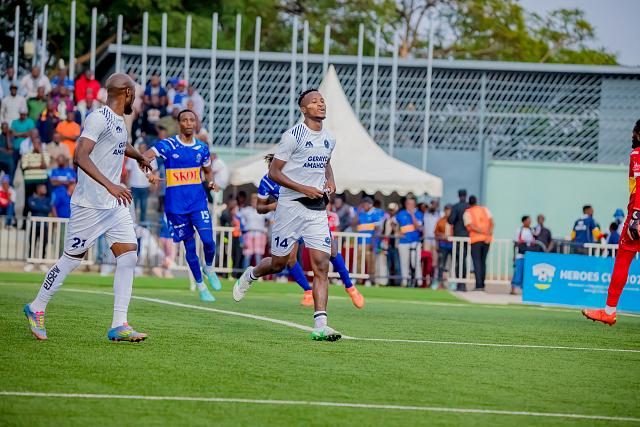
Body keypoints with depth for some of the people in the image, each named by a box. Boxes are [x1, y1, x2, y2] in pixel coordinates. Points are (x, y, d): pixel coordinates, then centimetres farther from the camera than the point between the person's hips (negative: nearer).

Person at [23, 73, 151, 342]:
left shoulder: (119, 121, 15)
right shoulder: (99, 118, -15)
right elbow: (81, 156, -28)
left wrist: (139, 157, 60)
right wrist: (110, 185, -37)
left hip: (115, 204, 8)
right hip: (90, 205, -8)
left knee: (128, 257, -5)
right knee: (72, 259, 2)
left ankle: (119, 326, -7)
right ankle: (37, 308, 21)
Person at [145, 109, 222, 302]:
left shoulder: (202, 148, 8)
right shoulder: (168, 145, -5)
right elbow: (143, 158, -16)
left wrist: (211, 182, 1)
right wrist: (149, 173, -36)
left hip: (198, 200, 2)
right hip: (176, 204, -2)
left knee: (208, 240, -12)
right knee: (189, 244, 1)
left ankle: (209, 268, 20)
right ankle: (201, 286, 15)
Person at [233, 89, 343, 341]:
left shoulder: (329, 140, 11)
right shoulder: (294, 135, -10)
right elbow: (273, 172, -9)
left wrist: (330, 181, 11)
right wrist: (304, 189, -19)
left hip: (317, 208, 5)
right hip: (291, 205, -5)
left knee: (321, 265, -9)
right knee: (278, 263, 6)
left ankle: (320, 325, -14)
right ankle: (250, 275, 41)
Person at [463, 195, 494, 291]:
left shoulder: (467, 213, 1)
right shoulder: (485, 209, 12)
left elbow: (471, 227, -12)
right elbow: (491, 222, 0)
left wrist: (484, 233, -14)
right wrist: (489, 234, -9)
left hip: (475, 240, -4)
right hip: (487, 240, 4)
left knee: (477, 262, -2)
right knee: (483, 262, 12)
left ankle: (479, 285, -12)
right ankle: (482, 284, 11)